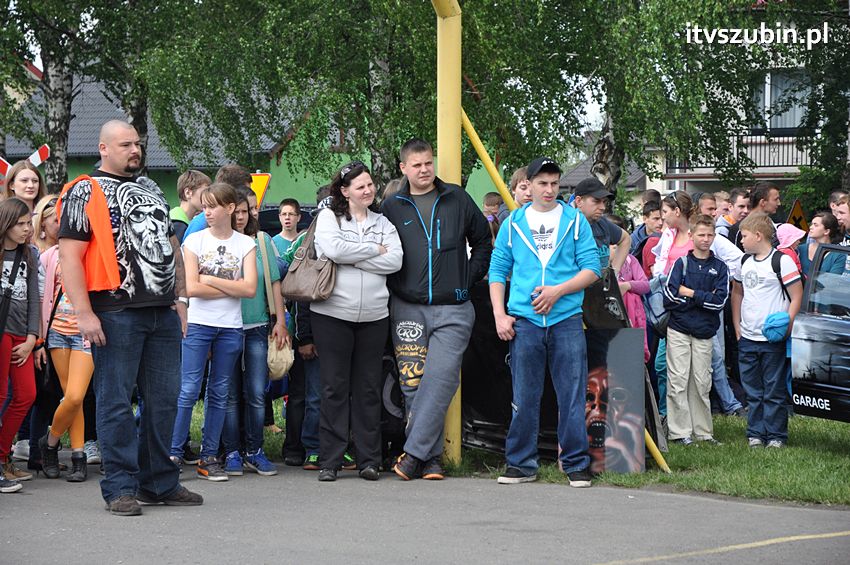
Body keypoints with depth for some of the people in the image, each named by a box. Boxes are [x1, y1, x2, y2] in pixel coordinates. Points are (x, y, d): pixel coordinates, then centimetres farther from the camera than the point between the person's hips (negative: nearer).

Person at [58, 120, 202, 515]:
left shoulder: (151, 190, 20)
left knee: (164, 400, 8)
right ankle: (121, 488, 3)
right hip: (116, 314, -6)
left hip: (162, 314, 6)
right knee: (116, 402, -2)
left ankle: (159, 483, 17)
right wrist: (84, 313, -17)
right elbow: (69, 255, -9)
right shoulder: (85, 192, -1)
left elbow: (172, 247, 24)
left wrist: (180, 298, 15)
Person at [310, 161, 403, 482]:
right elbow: (334, 249, -17)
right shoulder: (328, 217, 3)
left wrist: (351, 257, -11)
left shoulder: (383, 223, 12)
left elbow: (395, 261, -4)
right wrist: (375, 250, -7)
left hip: (373, 316, 3)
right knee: (334, 387, 0)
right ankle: (330, 461, 4)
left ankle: (369, 460, 11)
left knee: (369, 388, 5)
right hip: (333, 314, -3)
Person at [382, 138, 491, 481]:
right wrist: (395, 289, 4)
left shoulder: (457, 199, 8)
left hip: (452, 310, -1)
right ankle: (431, 458, 4)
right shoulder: (391, 208, 8)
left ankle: (414, 453, -15)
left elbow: (483, 240, 17)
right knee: (414, 385, -1)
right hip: (408, 309, 1)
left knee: (440, 379, -14)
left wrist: (469, 278, 8)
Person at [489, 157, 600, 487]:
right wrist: (499, 315, 1)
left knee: (572, 397, -1)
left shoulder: (575, 221, 6)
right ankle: (521, 464, 13)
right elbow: (498, 271, 12)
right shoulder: (513, 224, 10)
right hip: (524, 320, 1)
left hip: (567, 320, -1)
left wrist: (557, 290, -11)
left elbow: (592, 269, 2)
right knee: (524, 398, 4)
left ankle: (576, 464, 7)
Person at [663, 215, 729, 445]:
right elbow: (669, 297, -10)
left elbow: (720, 300, -5)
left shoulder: (720, 267, 7)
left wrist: (690, 293, -9)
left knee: (702, 383, 5)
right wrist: (704, 298, -9)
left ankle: (703, 431, 12)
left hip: (704, 333, 2)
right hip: (679, 331, -2)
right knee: (678, 382, -4)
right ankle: (679, 432, -1)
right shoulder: (681, 263, 2)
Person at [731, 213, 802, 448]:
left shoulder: (782, 260, -9)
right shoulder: (745, 263, 11)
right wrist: (737, 327, 15)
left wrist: (786, 324, -17)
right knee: (753, 392, 10)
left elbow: (797, 296, -8)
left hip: (773, 339, -6)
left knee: (774, 391, -1)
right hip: (747, 339, 6)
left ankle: (776, 435, 6)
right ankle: (756, 434, 17)